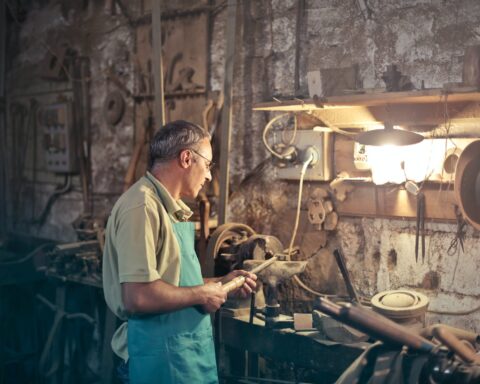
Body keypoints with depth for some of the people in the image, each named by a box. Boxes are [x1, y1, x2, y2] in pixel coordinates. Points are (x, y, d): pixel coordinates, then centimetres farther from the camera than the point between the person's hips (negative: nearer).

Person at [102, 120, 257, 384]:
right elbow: (139, 296, -29)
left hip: (186, 348, 10)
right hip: (161, 351, -10)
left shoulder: (169, 208, 12)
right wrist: (202, 294, -17)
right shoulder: (143, 207, -21)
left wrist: (220, 283, 11)